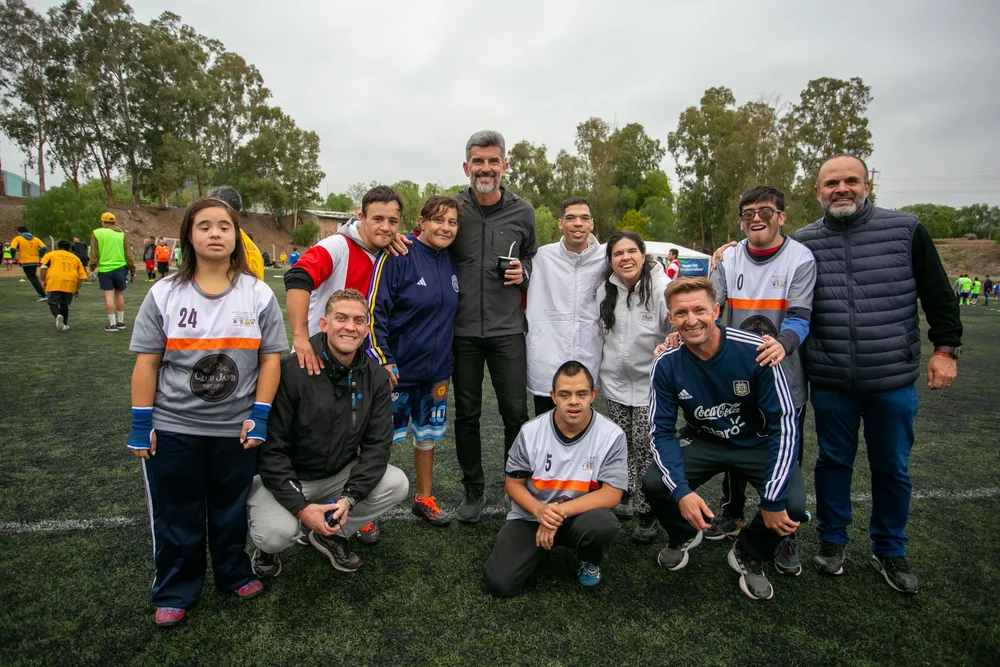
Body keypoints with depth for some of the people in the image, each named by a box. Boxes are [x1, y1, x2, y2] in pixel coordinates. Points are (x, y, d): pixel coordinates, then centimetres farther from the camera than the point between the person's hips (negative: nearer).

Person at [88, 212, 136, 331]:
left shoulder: (97, 233, 2)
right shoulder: (122, 234, 7)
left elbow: (93, 253, 0)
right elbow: (128, 254, 5)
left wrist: (92, 268, 7)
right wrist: (132, 270, 9)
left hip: (104, 269, -2)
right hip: (120, 268, 2)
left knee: (109, 296, -1)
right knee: (119, 294, 11)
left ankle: (112, 324, -1)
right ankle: (120, 322, 17)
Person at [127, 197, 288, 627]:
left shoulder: (258, 294, -3)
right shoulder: (164, 294, -3)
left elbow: (271, 358, -2)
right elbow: (146, 362, -1)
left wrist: (259, 416, -7)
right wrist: (140, 423, -3)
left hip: (236, 428, 0)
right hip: (172, 427, 0)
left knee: (231, 510, 15)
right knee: (176, 514, 13)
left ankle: (235, 575, 38)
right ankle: (175, 592, 32)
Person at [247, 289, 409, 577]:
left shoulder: (376, 376, -7)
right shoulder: (292, 370, -21)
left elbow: (377, 444, -7)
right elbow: (271, 448, -19)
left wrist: (349, 497, -20)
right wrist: (300, 506, -24)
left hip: (339, 475, 4)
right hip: (283, 478, -4)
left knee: (397, 484, -17)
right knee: (277, 534, -30)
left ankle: (332, 534, 7)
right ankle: (266, 546, 10)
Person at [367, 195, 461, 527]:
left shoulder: (450, 261, 6)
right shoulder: (398, 256, -14)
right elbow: (374, 309, -17)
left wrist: (448, 361, 15)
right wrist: (382, 360, -19)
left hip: (437, 370, 6)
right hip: (396, 369, -6)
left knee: (427, 436, 18)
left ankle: (424, 499, 35)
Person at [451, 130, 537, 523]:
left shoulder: (522, 212, 4)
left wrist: (523, 273, -4)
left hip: (508, 330, 0)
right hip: (463, 331, 0)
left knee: (516, 414, 3)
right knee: (466, 415, 10)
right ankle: (473, 491, 28)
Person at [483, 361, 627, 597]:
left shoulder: (612, 435, -16)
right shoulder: (530, 431, -12)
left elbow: (612, 494, -17)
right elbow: (513, 483, -3)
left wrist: (560, 511, -27)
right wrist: (539, 510, -24)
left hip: (581, 514, 0)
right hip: (531, 517, 1)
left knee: (602, 525, -35)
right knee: (499, 583, -16)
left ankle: (589, 561, 3)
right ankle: (539, 551, 18)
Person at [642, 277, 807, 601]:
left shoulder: (756, 351, -25)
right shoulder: (666, 364, -17)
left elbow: (784, 424, -21)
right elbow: (661, 431, -11)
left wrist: (773, 500, -26)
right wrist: (681, 491, -26)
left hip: (759, 444, -1)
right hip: (705, 444, 2)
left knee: (792, 506, -28)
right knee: (653, 484, -21)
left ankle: (749, 556, 8)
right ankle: (684, 535, 16)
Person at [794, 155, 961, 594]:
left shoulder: (906, 230, -1)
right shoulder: (803, 243, 0)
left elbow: (938, 295, 5)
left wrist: (946, 348, 2)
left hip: (893, 381, 0)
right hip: (830, 382, 0)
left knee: (892, 468, 12)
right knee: (834, 461, 14)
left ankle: (890, 552, 33)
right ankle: (832, 541, 33)